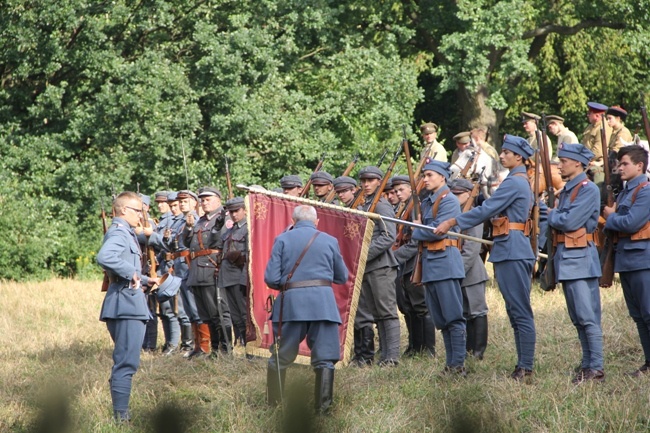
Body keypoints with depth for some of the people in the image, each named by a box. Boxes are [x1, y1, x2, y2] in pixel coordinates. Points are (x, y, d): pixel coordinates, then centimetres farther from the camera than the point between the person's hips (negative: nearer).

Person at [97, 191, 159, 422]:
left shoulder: (125, 233, 21)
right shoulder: (118, 232, -13)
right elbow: (105, 257, -33)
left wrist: (145, 280, 21)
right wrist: (132, 272, -25)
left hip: (131, 302, 11)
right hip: (125, 302, -11)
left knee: (125, 362, 16)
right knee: (126, 362, -10)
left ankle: (121, 413, 22)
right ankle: (120, 416, -9)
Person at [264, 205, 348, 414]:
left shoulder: (282, 239, 6)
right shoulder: (330, 241, 10)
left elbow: (271, 279, 0)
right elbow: (342, 277, 19)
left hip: (292, 301, 0)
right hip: (323, 300, 0)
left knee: (280, 358, 11)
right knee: (324, 359, 5)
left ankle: (273, 405, 13)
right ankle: (322, 408, 2)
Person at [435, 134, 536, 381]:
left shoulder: (513, 182, -12)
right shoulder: (522, 182, 19)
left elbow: (486, 209, -15)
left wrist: (452, 222, -11)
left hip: (512, 251, -11)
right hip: (512, 251, 11)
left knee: (520, 312, -10)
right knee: (516, 312, 11)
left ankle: (525, 367, -11)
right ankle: (523, 365, 12)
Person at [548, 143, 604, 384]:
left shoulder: (589, 190, -10)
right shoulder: (566, 191, 18)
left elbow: (570, 221, -16)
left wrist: (552, 214, -1)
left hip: (580, 258, -9)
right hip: (566, 259, 9)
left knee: (588, 317, -10)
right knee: (577, 318, 10)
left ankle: (596, 369, -10)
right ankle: (587, 366, 14)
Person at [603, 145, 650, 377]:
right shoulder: (624, 193, 17)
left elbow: (631, 223, -19)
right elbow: (618, 224, 21)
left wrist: (610, 217, -3)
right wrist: (611, 216, 1)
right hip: (626, 260, 9)